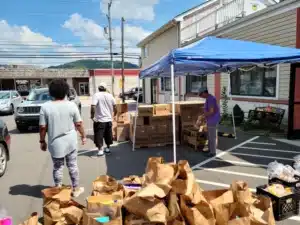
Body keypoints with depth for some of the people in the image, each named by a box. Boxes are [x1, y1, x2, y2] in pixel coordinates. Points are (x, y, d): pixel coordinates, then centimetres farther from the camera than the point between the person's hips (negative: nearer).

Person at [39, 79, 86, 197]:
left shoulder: (45, 107, -9)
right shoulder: (72, 105, -7)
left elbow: (43, 127, -7)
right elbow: (78, 124, -3)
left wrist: (42, 141, 6)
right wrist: (83, 136, 10)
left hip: (55, 143, 0)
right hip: (71, 141, 1)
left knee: (57, 167, 13)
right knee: (73, 165, 13)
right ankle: (76, 189, 24)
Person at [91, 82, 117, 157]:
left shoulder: (96, 95, -10)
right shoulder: (110, 95, 4)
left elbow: (93, 107, -21)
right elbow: (115, 107, 7)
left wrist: (92, 116, -8)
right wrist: (114, 114, 23)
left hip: (99, 120, -5)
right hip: (108, 119, 5)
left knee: (99, 135, 3)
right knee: (108, 135, 17)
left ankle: (100, 150, -2)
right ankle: (108, 148, 29)